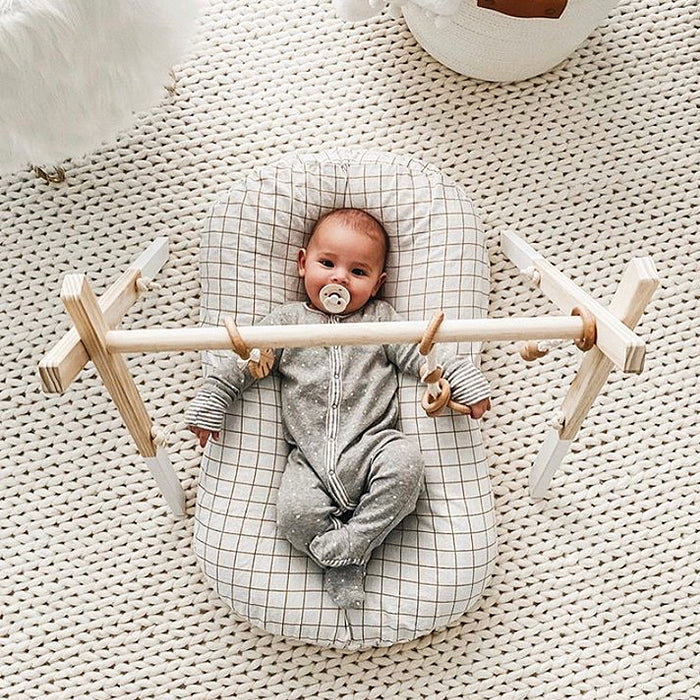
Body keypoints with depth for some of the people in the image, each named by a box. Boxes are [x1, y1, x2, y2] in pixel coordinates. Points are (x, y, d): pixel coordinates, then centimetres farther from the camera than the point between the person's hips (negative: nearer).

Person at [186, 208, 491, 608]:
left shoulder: (381, 319, 14)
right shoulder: (287, 321, 13)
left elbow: (421, 353, 8)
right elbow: (243, 362, 13)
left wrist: (466, 382, -3)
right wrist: (211, 402, 7)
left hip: (373, 443, 0)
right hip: (311, 457, 0)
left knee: (405, 462, -32)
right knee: (295, 514, -26)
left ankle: (344, 547, -19)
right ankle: (347, 561, -2)